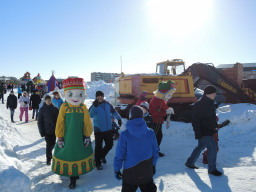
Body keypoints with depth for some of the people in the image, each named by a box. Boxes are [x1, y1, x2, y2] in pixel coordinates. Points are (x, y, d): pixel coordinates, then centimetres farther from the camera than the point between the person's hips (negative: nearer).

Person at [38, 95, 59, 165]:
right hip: (46, 130, -2)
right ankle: (48, 159, 13)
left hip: (54, 130, 2)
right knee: (49, 144, -2)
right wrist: (41, 131, -5)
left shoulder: (55, 109, 0)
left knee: (53, 143, 10)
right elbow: (39, 121, 0)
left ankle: (49, 153, 39)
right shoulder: (42, 109, -2)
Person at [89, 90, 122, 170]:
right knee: (98, 146, 2)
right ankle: (98, 163, 21)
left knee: (109, 144, 13)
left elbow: (114, 112, 18)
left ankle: (102, 156, 39)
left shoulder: (107, 104, 3)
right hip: (99, 130, -4)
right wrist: (94, 106, -35)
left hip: (108, 129, 4)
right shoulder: (94, 106, -9)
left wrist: (119, 119, 17)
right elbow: (90, 115, -25)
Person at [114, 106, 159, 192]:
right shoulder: (150, 133, -9)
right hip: (147, 174, 2)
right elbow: (155, 152, 2)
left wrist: (116, 170, 4)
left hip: (130, 173, -2)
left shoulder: (125, 135, -17)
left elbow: (119, 155, -11)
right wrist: (153, 165, 18)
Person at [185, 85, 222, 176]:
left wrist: (215, 126, 20)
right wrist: (198, 133, -25)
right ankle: (212, 169, 10)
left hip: (209, 131, 10)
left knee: (200, 146, 18)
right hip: (203, 132, -10)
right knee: (212, 147, -7)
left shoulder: (210, 102, 10)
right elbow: (195, 120, -23)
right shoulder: (199, 104, -22)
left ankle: (189, 163, 33)